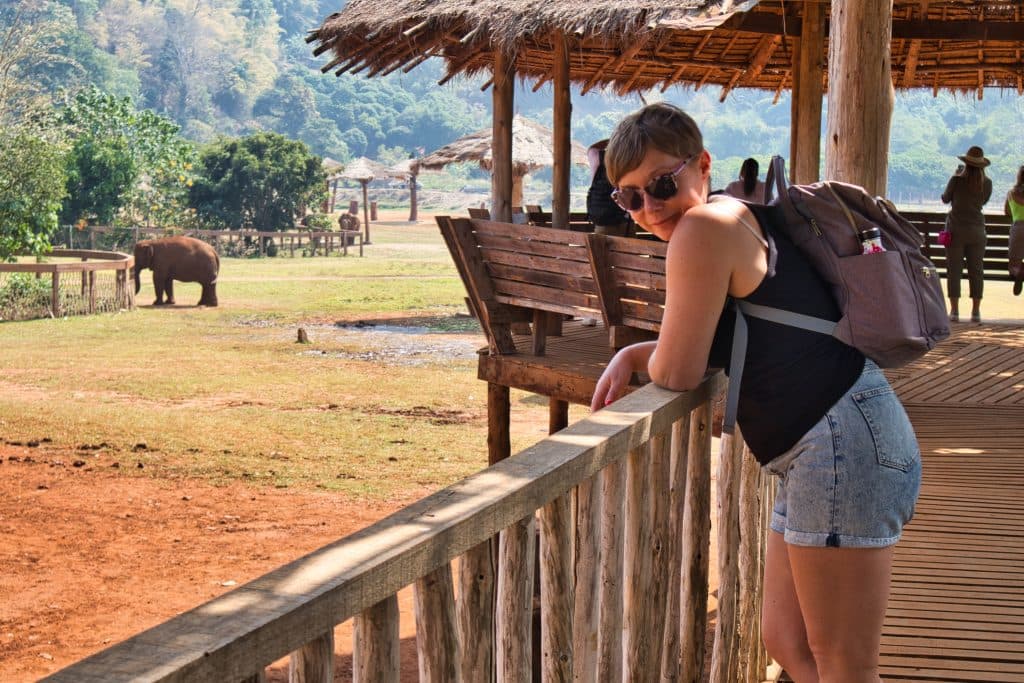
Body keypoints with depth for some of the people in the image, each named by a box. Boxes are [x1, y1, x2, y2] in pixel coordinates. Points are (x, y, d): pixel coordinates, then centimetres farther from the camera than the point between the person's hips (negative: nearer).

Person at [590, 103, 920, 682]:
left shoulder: (703, 226, -13)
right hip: (818, 455, 11)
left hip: (844, 441, -11)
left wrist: (645, 361, 11)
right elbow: (713, 346, 25)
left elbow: (678, 372, -12)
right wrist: (630, 356, 10)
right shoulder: (741, 220, 17)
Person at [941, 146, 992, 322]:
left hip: (956, 229, -2)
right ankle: (976, 312, 6)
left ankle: (954, 311, -2)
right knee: (976, 271, 7)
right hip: (976, 230, 2)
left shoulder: (957, 180, -10)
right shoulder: (987, 183, -2)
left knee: (954, 270, 2)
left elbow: (945, 199, 5)